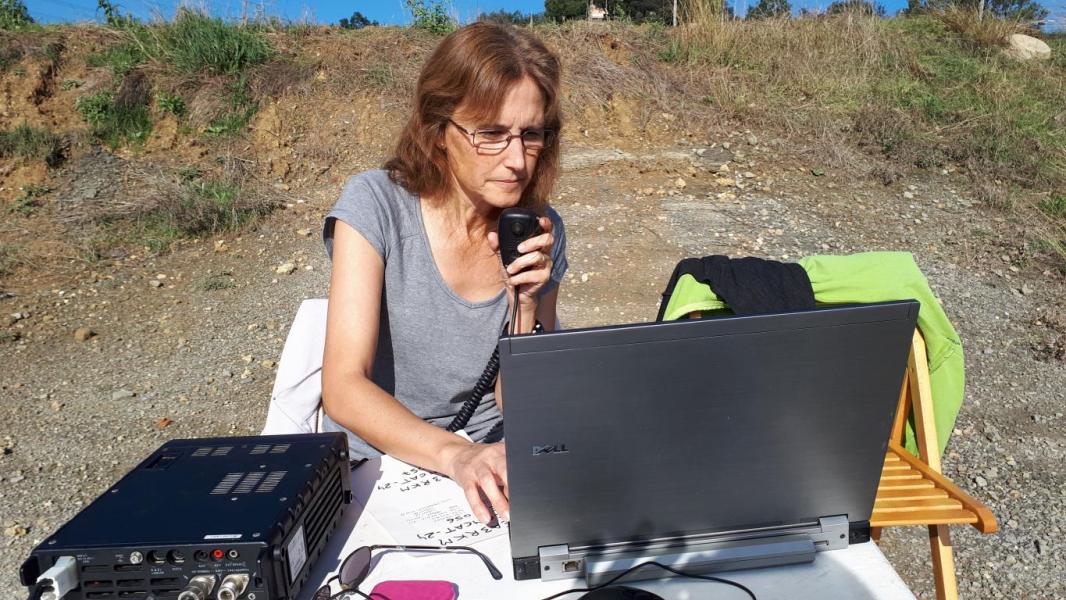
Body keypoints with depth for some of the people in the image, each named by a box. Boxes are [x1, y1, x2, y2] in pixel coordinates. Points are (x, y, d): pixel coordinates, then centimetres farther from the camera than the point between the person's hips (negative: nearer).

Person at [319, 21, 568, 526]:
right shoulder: (375, 204, -14)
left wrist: (527, 303, -17)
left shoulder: (541, 232, -4)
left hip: (485, 478, 3)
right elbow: (342, 389, -23)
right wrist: (455, 455, -38)